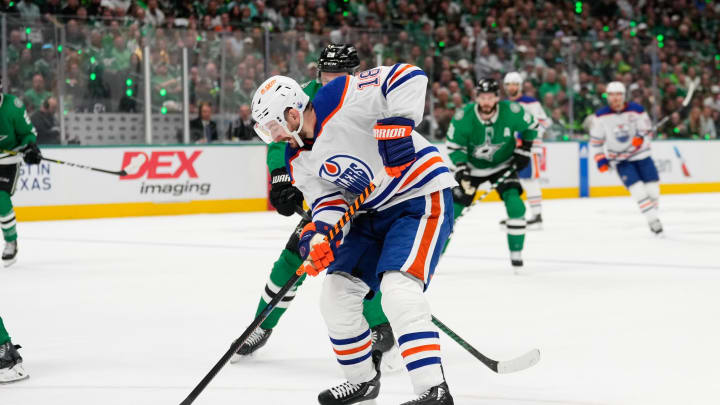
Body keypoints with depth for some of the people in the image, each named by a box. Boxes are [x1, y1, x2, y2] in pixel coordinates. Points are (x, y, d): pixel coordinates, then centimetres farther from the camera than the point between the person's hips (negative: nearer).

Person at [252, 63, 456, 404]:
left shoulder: (343, 100, -21)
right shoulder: (299, 161, 5)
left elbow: (409, 77, -26)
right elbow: (329, 200, 0)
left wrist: (396, 123, -35)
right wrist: (319, 233, -19)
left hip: (421, 197, -9)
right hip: (374, 212, 9)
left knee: (398, 287, -25)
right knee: (337, 292, 8)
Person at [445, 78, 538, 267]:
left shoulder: (512, 112, -24)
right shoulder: (464, 117, -25)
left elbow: (531, 126, -2)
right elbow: (454, 145, -12)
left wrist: (524, 150, -5)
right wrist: (461, 169, -23)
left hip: (502, 165, 0)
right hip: (472, 166, 0)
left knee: (515, 205, -18)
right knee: (453, 207, -5)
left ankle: (516, 253, -6)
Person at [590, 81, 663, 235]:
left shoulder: (637, 110, -8)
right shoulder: (601, 116, -7)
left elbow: (647, 130, -2)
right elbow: (595, 140, 1)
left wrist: (641, 137, -25)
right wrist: (601, 160, -8)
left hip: (641, 154, 1)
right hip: (619, 159, -1)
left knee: (653, 187, 0)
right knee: (637, 189, -15)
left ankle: (653, 214, 24)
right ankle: (653, 221, -8)